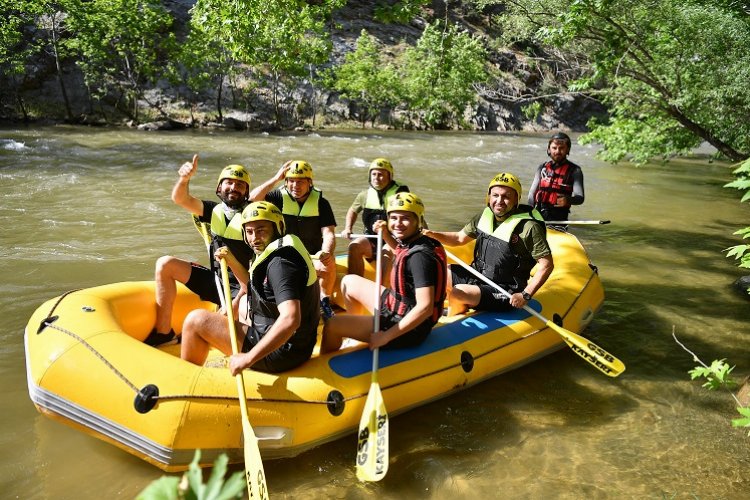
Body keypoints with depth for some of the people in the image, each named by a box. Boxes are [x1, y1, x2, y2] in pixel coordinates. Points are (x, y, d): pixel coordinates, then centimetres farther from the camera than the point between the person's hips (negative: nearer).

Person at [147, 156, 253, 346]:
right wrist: (185, 178, -31)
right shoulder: (214, 211, 5)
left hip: (240, 288, -5)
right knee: (165, 264, -8)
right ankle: (163, 332, -3)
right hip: (213, 280, 5)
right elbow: (180, 199, -9)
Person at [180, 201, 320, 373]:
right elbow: (254, 289, 24)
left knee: (196, 319, -4)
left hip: (280, 355, -10)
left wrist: (249, 358, -31)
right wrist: (231, 261, 12)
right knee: (244, 301, 34)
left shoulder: (280, 262, -22)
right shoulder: (279, 252, 8)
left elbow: (291, 319, -35)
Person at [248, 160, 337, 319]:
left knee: (328, 263, -31)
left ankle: (325, 303, -10)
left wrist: (326, 252, -33)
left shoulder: (321, 203, -1)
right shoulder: (280, 197, 0)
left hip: (312, 257, 0)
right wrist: (276, 178, -20)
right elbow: (253, 198, -18)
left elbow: (328, 234, -11)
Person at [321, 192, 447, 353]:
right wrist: (385, 234, 9)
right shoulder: (412, 242, 0)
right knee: (349, 281, 21)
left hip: (408, 328, -10)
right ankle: (355, 332, 35)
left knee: (332, 325, -12)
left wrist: (386, 336, -29)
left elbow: (425, 307, -33)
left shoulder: (419, 255, -27)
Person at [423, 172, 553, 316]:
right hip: (478, 275, 8)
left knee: (457, 293, -26)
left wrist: (526, 295, -23)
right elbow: (459, 238, 12)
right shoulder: (486, 216, 1)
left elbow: (547, 264, -18)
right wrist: (431, 234, -5)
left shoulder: (529, 227, -20)